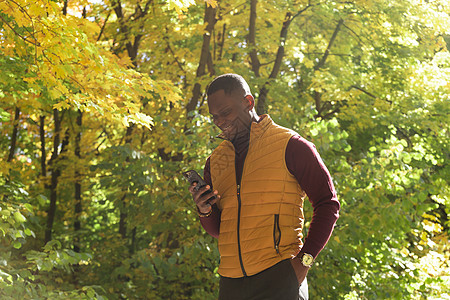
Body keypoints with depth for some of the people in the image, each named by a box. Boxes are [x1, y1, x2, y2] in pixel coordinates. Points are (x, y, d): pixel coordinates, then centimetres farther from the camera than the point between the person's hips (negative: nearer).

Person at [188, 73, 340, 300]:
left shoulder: (289, 145, 0)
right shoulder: (215, 161, 16)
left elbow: (327, 204, -2)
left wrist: (305, 259, -11)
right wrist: (205, 212, -2)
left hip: (278, 278, -5)